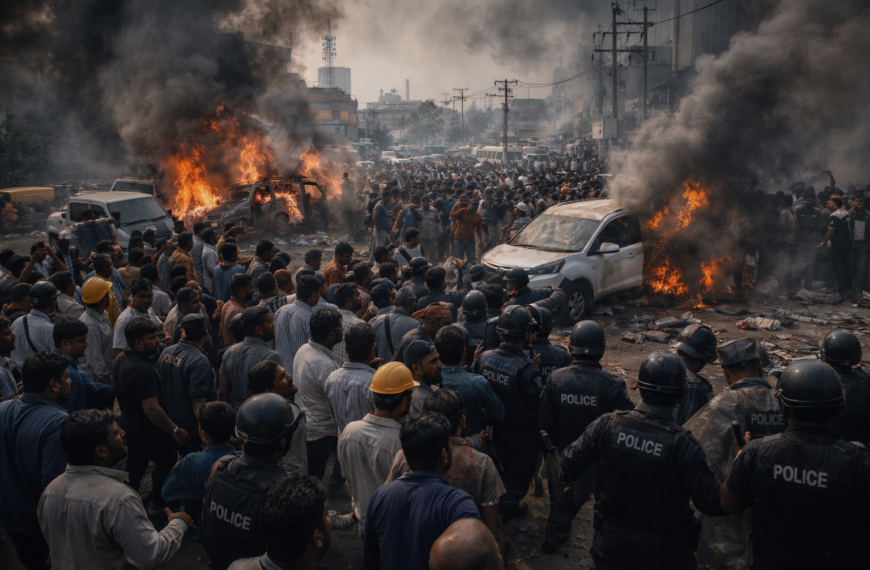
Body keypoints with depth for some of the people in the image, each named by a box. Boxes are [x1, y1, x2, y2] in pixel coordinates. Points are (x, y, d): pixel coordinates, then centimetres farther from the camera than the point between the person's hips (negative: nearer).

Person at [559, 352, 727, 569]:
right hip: (662, 551, -2)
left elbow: (571, 461, -7)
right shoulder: (683, 444, -22)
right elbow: (712, 504, -17)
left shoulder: (608, 424, -16)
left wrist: (565, 477, 16)